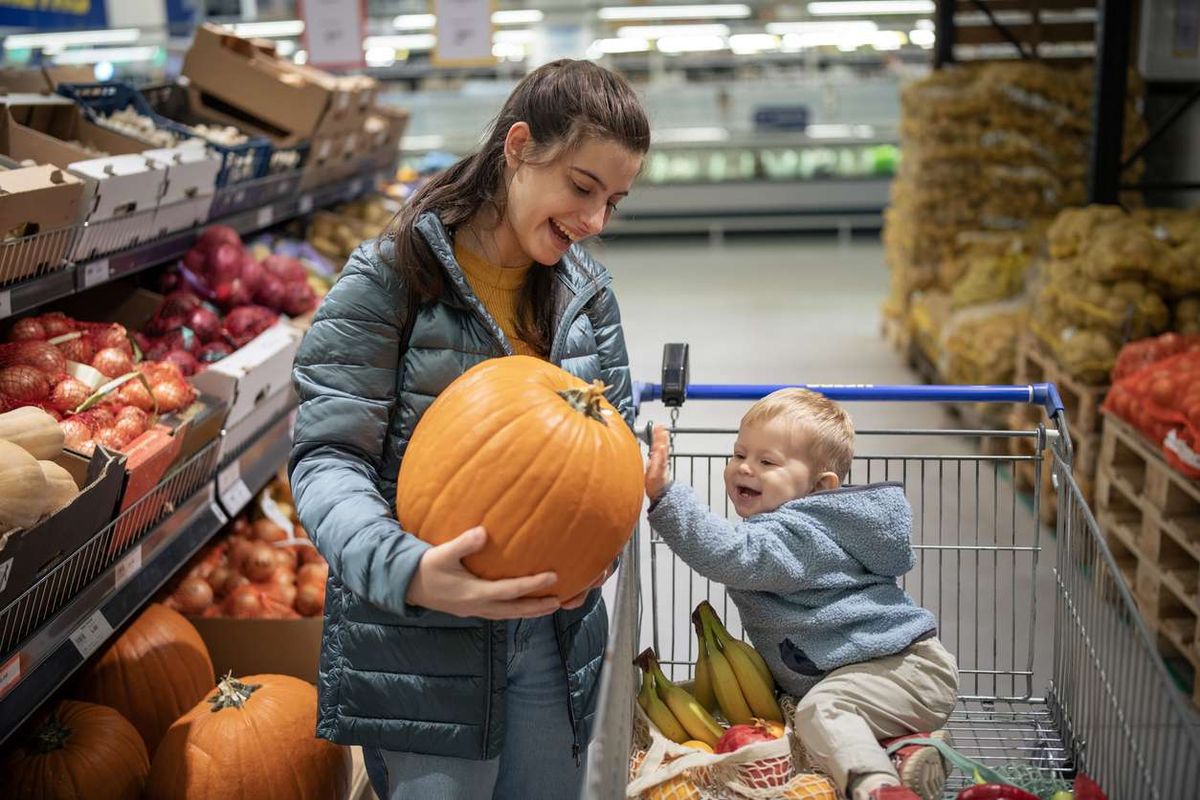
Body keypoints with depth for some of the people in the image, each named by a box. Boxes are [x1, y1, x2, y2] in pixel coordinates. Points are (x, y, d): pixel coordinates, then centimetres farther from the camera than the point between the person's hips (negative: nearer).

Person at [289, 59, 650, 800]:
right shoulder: (393, 277, -13)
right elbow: (328, 456, -15)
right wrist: (405, 570, -32)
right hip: (420, 636, -5)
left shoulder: (585, 290, 4)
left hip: (552, 624, 5)